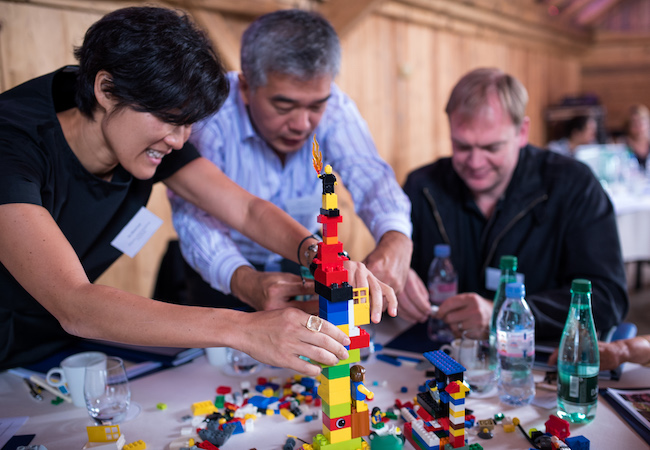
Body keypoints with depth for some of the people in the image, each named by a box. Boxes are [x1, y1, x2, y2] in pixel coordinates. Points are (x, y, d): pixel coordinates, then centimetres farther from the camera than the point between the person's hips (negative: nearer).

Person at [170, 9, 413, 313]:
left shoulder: (332, 106, -15)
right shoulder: (210, 113, -25)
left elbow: (369, 175, -26)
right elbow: (195, 216, -33)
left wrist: (396, 238, -49)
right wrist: (244, 280, -53)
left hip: (304, 266, 3)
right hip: (223, 276, -3)